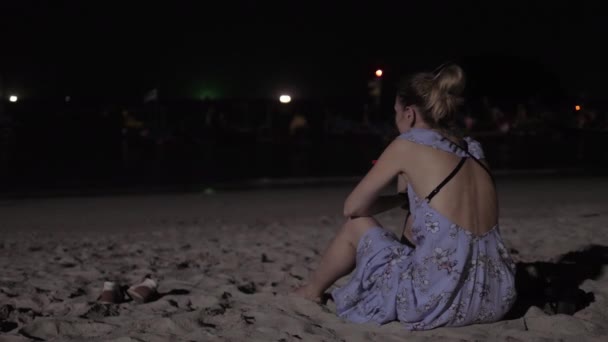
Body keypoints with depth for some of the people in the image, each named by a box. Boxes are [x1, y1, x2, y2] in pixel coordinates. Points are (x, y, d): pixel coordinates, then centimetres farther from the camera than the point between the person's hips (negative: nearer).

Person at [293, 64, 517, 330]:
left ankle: (313, 291, 43)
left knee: (357, 225, 20)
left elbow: (353, 207, 6)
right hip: (496, 298, 6)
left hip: (439, 300, -6)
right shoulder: (473, 151, 16)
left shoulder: (410, 143, -1)